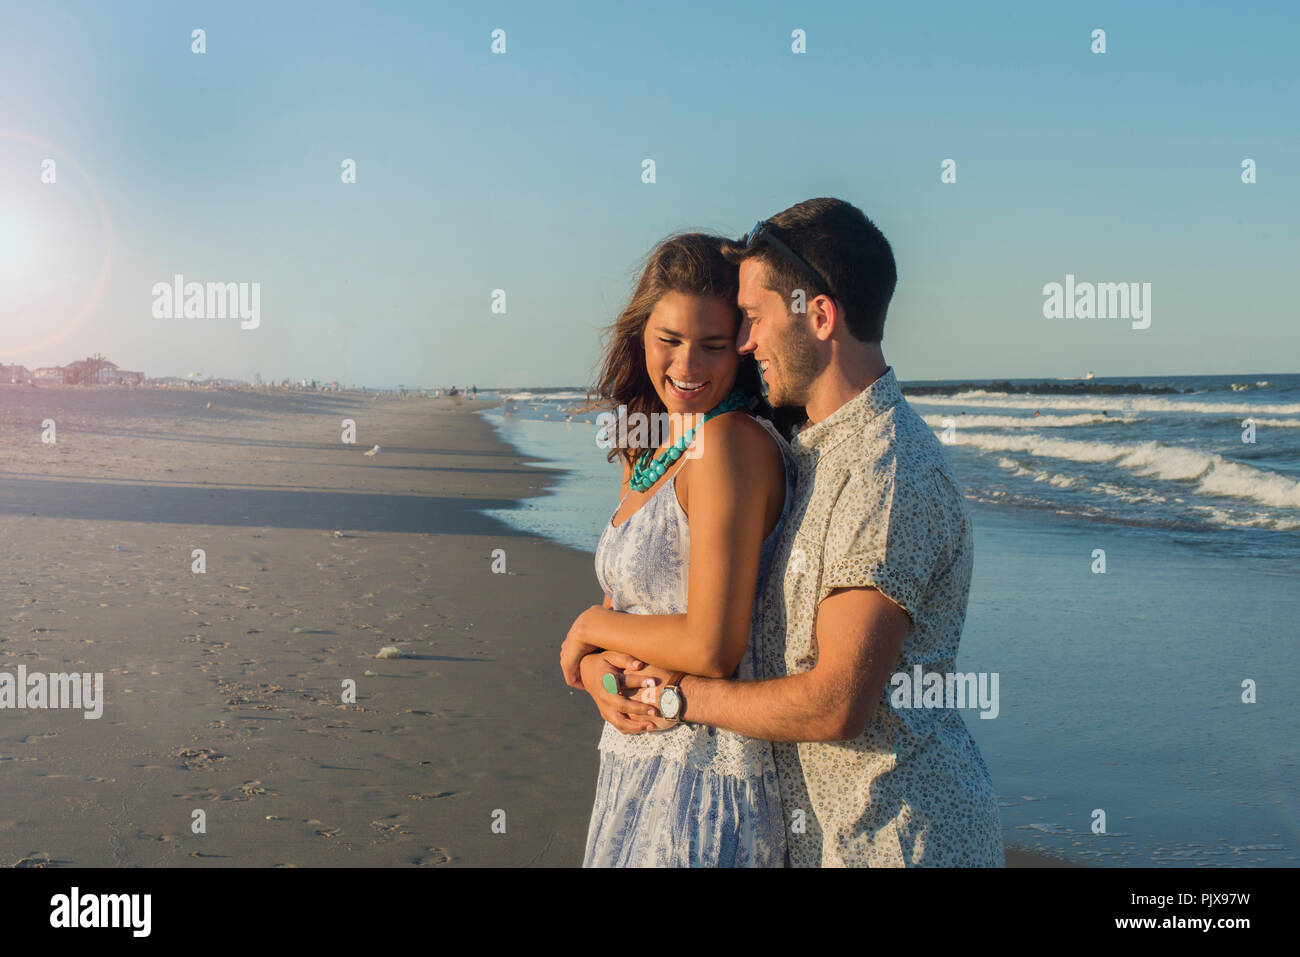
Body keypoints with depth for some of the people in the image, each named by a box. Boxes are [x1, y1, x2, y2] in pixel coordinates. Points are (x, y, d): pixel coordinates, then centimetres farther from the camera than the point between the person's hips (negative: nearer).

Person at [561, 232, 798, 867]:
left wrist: (591, 626, -8)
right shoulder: (649, 456, 9)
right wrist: (601, 675, -12)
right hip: (637, 767, 8)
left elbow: (712, 649, -23)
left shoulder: (733, 441, -18)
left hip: (707, 771, -8)